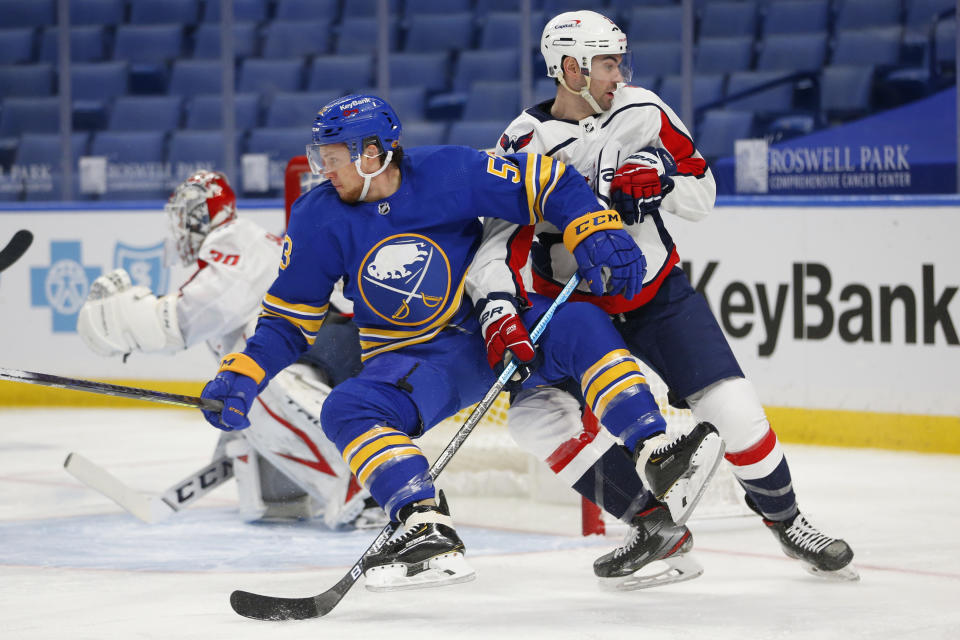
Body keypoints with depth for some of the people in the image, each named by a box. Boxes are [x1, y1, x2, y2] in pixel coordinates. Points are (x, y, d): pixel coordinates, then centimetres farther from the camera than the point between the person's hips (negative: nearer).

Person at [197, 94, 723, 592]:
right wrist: (242, 376, -13)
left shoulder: (449, 173, -15)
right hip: (410, 360, 1)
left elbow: (547, 183, -10)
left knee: (578, 325, -26)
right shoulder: (319, 221, -8)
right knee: (346, 409, -27)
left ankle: (658, 455, -27)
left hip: (497, 330, -1)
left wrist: (597, 234, -24)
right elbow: (289, 317, 1)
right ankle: (430, 533, -37)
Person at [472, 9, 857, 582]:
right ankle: (652, 521, -7)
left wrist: (662, 181, -23)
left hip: (657, 292, 1)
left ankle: (785, 518, 13)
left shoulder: (643, 114, -6)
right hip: (572, 305, 0)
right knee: (534, 414, -19)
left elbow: (703, 196, -1)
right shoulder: (526, 144, -14)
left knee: (730, 404, -11)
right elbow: (498, 239, -20)